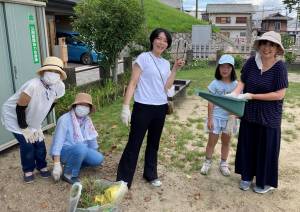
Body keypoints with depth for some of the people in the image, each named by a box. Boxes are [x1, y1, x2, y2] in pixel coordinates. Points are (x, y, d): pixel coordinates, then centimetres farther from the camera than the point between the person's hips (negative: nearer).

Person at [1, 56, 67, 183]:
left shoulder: (59, 87, -17)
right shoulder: (33, 86, -38)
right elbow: (20, 108, -27)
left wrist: (37, 125, 4)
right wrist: (24, 128, -17)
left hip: (32, 120, 5)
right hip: (14, 117, -5)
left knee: (39, 143, 4)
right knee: (27, 144, -8)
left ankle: (42, 166, 29)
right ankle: (28, 170, 17)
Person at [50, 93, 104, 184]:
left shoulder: (87, 120, 0)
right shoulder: (64, 119, -19)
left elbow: (92, 139, 9)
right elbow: (58, 142, -22)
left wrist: (94, 155, 15)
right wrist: (57, 164, -26)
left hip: (80, 151, 7)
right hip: (64, 151, -6)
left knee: (98, 159, -13)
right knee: (81, 148, -36)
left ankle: (74, 164, 9)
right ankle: (69, 174, -15)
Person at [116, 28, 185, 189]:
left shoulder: (165, 63, 11)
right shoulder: (143, 58, -7)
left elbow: (166, 87, 4)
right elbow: (133, 83, -11)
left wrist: (175, 69, 0)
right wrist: (125, 106, -17)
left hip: (161, 108, 6)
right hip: (143, 107, -6)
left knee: (154, 144, 17)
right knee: (134, 144, -2)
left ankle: (150, 174, 33)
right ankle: (123, 180, 9)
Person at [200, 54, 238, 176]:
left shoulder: (236, 84, -2)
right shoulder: (215, 83, -7)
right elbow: (210, 102, -6)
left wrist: (235, 117, -7)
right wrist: (210, 119, -9)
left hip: (229, 118, 2)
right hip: (216, 116, -2)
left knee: (226, 142, 14)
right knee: (212, 141, 7)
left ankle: (223, 164, 31)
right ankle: (207, 163, 25)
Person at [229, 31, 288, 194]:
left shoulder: (279, 67, -16)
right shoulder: (251, 62, -7)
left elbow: (279, 95, -19)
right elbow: (242, 82, 0)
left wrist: (252, 96, -21)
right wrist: (235, 93, -20)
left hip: (268, 116, -3)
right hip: (249, 113, 4)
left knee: (266, 148, 9)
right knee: (247, 145, 14)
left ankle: (266, 182, 31)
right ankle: (247, 175, 35)